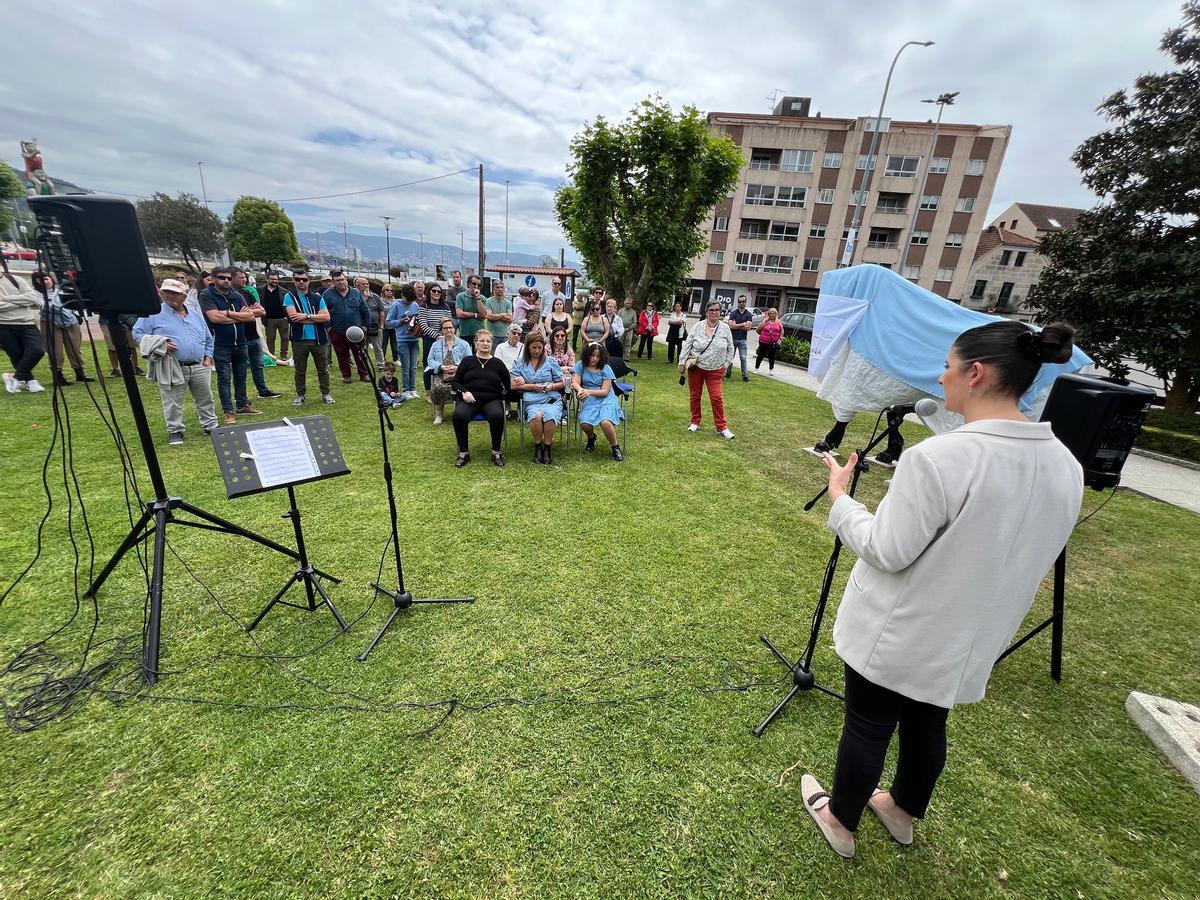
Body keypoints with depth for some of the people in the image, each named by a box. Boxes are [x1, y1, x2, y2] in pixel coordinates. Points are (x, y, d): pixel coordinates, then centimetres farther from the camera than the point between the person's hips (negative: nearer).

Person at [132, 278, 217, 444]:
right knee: (172, 403, 1)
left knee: (205, 399, 11)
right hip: (171, 368, -3)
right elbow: (138, 333, 0)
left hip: (199, 367, 4)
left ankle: (211, 426, 24)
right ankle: (175, 431, 12)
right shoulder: (153, 313, 1)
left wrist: (208, 356, 9)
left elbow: (208, 339, 20)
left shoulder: (195, 314, 15)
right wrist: (160, 344, -14)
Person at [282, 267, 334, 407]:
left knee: (323, 369, 9)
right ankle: (300, 395, 21)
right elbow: (293, 317, -14)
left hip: (319, 339, 1)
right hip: (299, 340, -1)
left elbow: (326, 317, -7)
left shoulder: (317, 297, 5)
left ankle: (326, 393, 21)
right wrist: (316, 318, -10)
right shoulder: (289, 297, 0)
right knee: (299, 370, 10)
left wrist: (306, 316, -15)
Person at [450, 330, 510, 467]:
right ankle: (463, 453, -13)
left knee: (497, 416, -34)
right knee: (458, 416, -31)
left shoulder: (497, 363, 14)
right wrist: (464, 392, -7)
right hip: (469, 399, 1)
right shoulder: (467, 361, 14)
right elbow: (455, 382, 10)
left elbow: (509, 385, 14)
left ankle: (496, 452, -14)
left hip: (492, 399, 0)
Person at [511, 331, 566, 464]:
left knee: (550, 415, -34)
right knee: (536, 416, -34)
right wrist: (533, 386, -6)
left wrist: (552, 386, -7)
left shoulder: (550, 361, 15)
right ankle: (537, 447, -11)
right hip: (532, 401, 0)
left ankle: (547, 448, -15)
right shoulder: (520, 363, 14)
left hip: (552, 399, 0)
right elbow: (513, 385, 4)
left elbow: (562, 383, 15)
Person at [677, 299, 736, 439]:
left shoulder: (725, 328, 0)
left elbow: (730, 349, 7)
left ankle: (722, 427, 5)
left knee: (717, 398, -3)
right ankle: (695, 422, 26)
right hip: (695, 368, 1)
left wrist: (726, 364, 3)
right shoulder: (698, 327, -3)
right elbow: (687, 345, -2)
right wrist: (682, 362, -5)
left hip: (715, 370, 0)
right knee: (694, 396, 9)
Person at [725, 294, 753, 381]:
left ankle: (745, 375, 1)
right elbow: (730, 326, -10)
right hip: (733, 338, 1)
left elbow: (748, 327, -9)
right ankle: (728, 373, 18)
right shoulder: (733, 313, 3)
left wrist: (736, 325, -8)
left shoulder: (749, 314, 3)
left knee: (743, 358, -2)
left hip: (742, 340, -1)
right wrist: (742, 324, -9)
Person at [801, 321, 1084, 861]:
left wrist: (838, 497, -10)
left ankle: (841, 822, 39)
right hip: (968, 640, 6)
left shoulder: (939, 457, -29)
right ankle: (904, 814, 51)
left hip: (896, 633, -6)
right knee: (927, 726, 27)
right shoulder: (1066, 467, -4)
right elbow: (1024, 554, 6)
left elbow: (886, 552, -23)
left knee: (867, 727, 15)